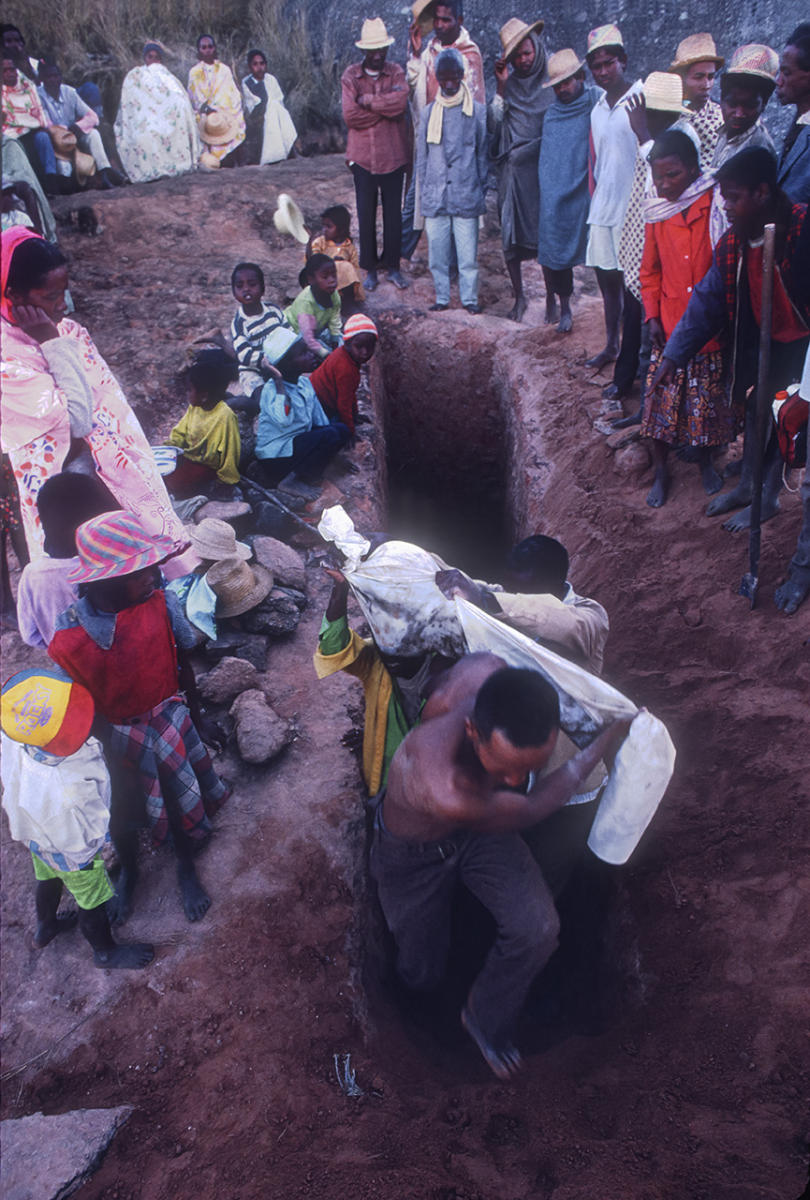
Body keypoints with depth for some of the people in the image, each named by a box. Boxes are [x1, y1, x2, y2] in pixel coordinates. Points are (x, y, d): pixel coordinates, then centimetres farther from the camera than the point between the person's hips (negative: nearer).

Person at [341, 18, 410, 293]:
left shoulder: (396, 72, 2)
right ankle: (370, 268, 17)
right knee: (366, 215, 6)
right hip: (363, 156, 0)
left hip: (393, 154, 1)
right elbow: (350, 116, -13)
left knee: (393, 213, 8)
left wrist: (366, 100, -15)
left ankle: (392, 265, 21)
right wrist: (385, 106, -13)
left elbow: (400, 103, -18)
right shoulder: (350, 76, 0)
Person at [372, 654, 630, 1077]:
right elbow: (530, 810, -27)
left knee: (538, 930, -14)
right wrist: (606, 742, -19)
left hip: (477, 828, 5)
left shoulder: (490, 670, -35)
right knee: (421, 978, 11)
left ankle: (484, 1019, 17)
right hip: (411, 852, -4)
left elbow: (480, 657, -6)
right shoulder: (445, 792, -48)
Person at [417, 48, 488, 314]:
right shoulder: (429, 112, 9)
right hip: (435, 197, 2)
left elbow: (483, 154, 8)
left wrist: (482, 191, 6)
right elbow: (421, 156, 14)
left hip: (466, 195, -2)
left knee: (468, 250, -1)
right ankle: (442, 297, 16)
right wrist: (423, 191, 11)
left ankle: (469, 298, 11)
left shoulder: (477, 111, 4)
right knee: (437, 251, 3)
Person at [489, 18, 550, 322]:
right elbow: (495, 123, -2)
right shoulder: (508, 83, 7)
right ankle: (519, 297, 14)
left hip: (543, 171, -2)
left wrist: (525, 149, -5)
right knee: (510, 236, 1)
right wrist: (500, 88, -10)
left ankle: (550, 298, 10)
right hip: (512, 171, 2)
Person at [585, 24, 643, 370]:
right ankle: (611, 345, 24)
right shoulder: (597, 109, 15)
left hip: (632, 211, -7)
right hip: (602, 211, 7)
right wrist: (593, 203, 17)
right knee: (607, 281, 12)